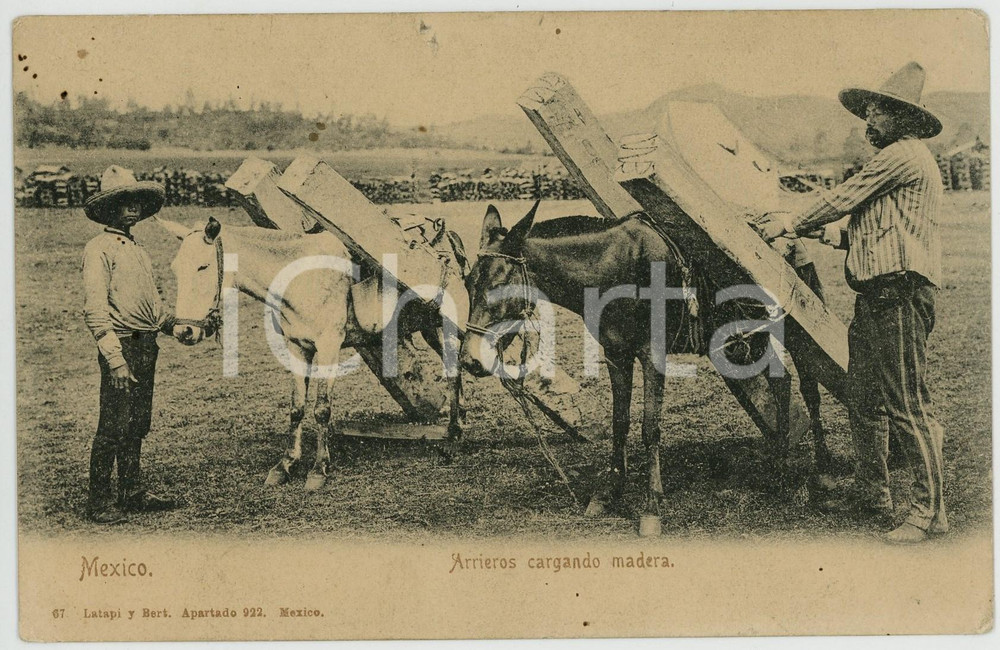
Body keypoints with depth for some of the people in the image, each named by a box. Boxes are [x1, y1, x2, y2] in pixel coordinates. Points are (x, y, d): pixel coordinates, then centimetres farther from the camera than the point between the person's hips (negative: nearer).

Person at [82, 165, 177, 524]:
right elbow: (94, 309, -17)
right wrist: (115, 358, -23)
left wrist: (170, 324, 9)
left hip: (147, 346, 8)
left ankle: (132, 492, 23)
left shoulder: (137, 249, 17)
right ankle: (99, 501, 6)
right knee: (114, 426, -4)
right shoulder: (99, 248, -9)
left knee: (137, 425, 14)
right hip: (123, 345, -8)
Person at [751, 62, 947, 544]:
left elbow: (843, 199, -5)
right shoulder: (895, 163, 25)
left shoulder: (903, 154, -7)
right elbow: (861, 232, 24)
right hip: (876, 295, 11)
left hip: (900, 292, -11)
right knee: (863, 400, 13)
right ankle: (872, 495, 22)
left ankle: (929, 510, -5)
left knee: (906, 404, -10)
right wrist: (807, 229, 17)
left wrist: (790, 224, 8)